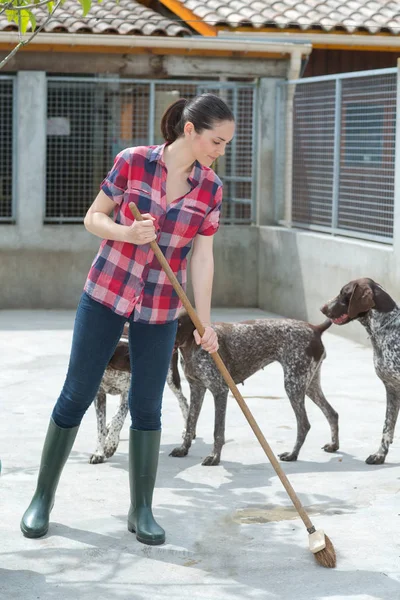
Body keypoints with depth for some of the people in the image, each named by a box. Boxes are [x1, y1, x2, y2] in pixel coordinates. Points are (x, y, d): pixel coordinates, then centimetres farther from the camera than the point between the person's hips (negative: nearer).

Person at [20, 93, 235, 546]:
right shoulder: (133, 162, -10)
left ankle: (141, 510, 17)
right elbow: (93, 219, -3)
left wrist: (205, 323, -7)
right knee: (76, 395, 3)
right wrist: (128, 233, -23)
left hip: (161, 308, 2)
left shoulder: (211, 189, -2)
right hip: (107, 292, -2)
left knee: (147, 406, 5)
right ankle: (42, 498, 16)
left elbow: (202, 258, -1)